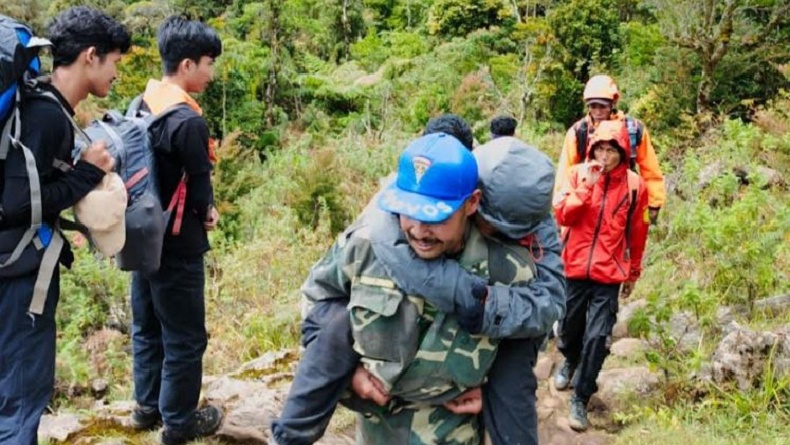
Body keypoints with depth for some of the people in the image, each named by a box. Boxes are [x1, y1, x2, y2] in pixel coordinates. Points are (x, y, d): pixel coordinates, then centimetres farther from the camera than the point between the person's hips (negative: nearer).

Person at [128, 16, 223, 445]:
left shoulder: (144, 104, 4)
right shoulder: (188, 121, -23)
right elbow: (199, 185, -17)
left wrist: (198, 209, 4)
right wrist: (207, 214, 5)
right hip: (176, 243, -9)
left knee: (147, 326, 20)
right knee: (184, 337, 6)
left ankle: (147, 405, 35)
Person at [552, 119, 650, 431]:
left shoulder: (634, 185, -2)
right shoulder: (579, 174, -3)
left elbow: (638, 233, 7)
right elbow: (562, 215, -13)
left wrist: (633, 273, 13)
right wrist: (587, 185, -22)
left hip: (610, 274, -1)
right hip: (576, 268, 1)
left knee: (597, 337, -5)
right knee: (571, 325, 17)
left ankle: (580, 399, 9)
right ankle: (570, 361, 50)